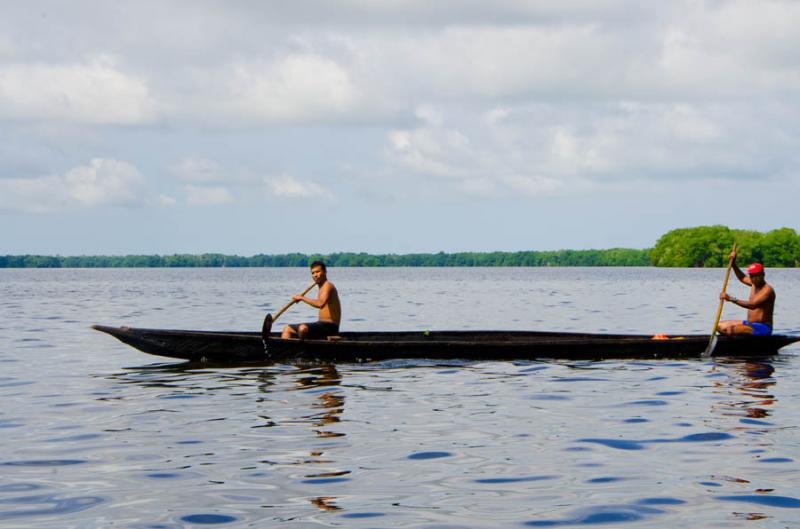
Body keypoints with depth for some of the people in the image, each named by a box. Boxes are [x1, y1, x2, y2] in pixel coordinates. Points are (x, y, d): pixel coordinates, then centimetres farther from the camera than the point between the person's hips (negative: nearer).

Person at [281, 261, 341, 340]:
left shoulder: (327, 285, -12)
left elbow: (320, 304, -31)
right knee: (287, 329, 13)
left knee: (303, 328, -38)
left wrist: (302, 298, -23)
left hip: (329, 327, -11)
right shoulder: (322, 288, 19)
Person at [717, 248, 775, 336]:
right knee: (720, 326, 7)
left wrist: (731, 299, -37)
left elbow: (752, 305, -31)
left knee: (730, 329, -31)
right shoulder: (755, 284, 11)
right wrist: (733, 264, 20)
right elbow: (743, 278, 33)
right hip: (749, 323, 10)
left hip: (763, 328, -10)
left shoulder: (767, 290, -18)